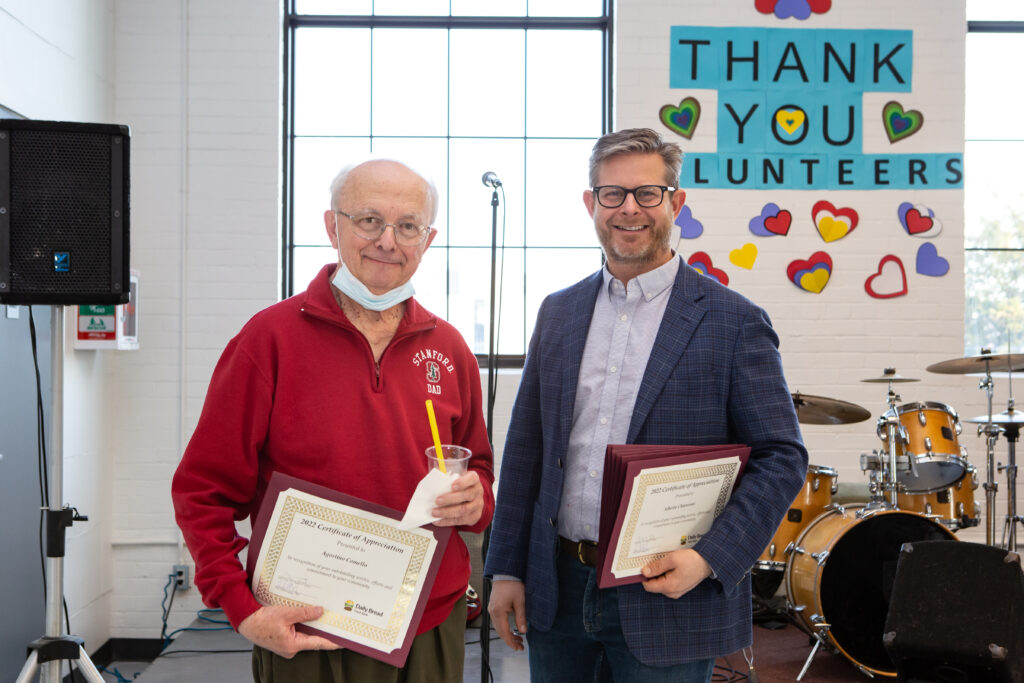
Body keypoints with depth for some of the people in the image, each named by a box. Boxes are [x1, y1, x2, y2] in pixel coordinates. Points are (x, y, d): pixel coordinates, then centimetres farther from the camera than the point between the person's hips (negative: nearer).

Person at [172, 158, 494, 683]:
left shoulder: (449, 349, 5)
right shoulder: (271, 337, -7)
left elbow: (478, 469, 16)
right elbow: (202, 491, -6)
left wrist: (475, 500, -7)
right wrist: (243, 610, -15)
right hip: (305, 638, -4)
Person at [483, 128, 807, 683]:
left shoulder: (734, 322, -7)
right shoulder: (559, 312, 7)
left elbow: (782, 457, -7)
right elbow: (525, 448, 10)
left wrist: (710, 559, -17)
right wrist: (506, 570, 6)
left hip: (669, 595, -4)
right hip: (557, 593, 4)